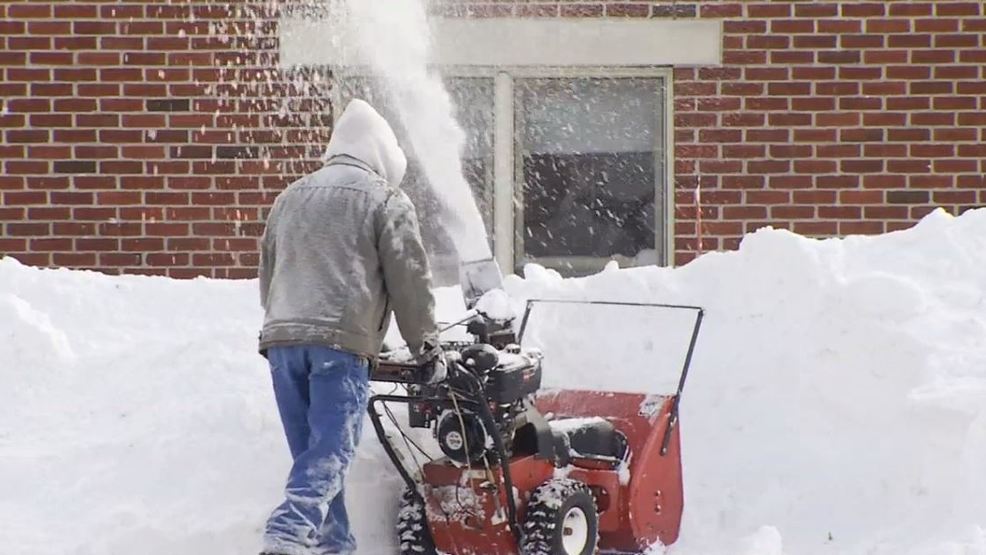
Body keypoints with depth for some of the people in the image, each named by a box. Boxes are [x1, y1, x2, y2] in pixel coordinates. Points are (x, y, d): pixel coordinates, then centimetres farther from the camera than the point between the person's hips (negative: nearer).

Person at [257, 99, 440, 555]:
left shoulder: (291, 197, 23)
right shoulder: (385, 199, 4)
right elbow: (409, 279, 3)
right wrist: (424, 341, 16)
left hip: (282, 337, 6)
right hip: (342, 340, -6)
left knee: (310, 450, 12)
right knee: (330, 451, -9)